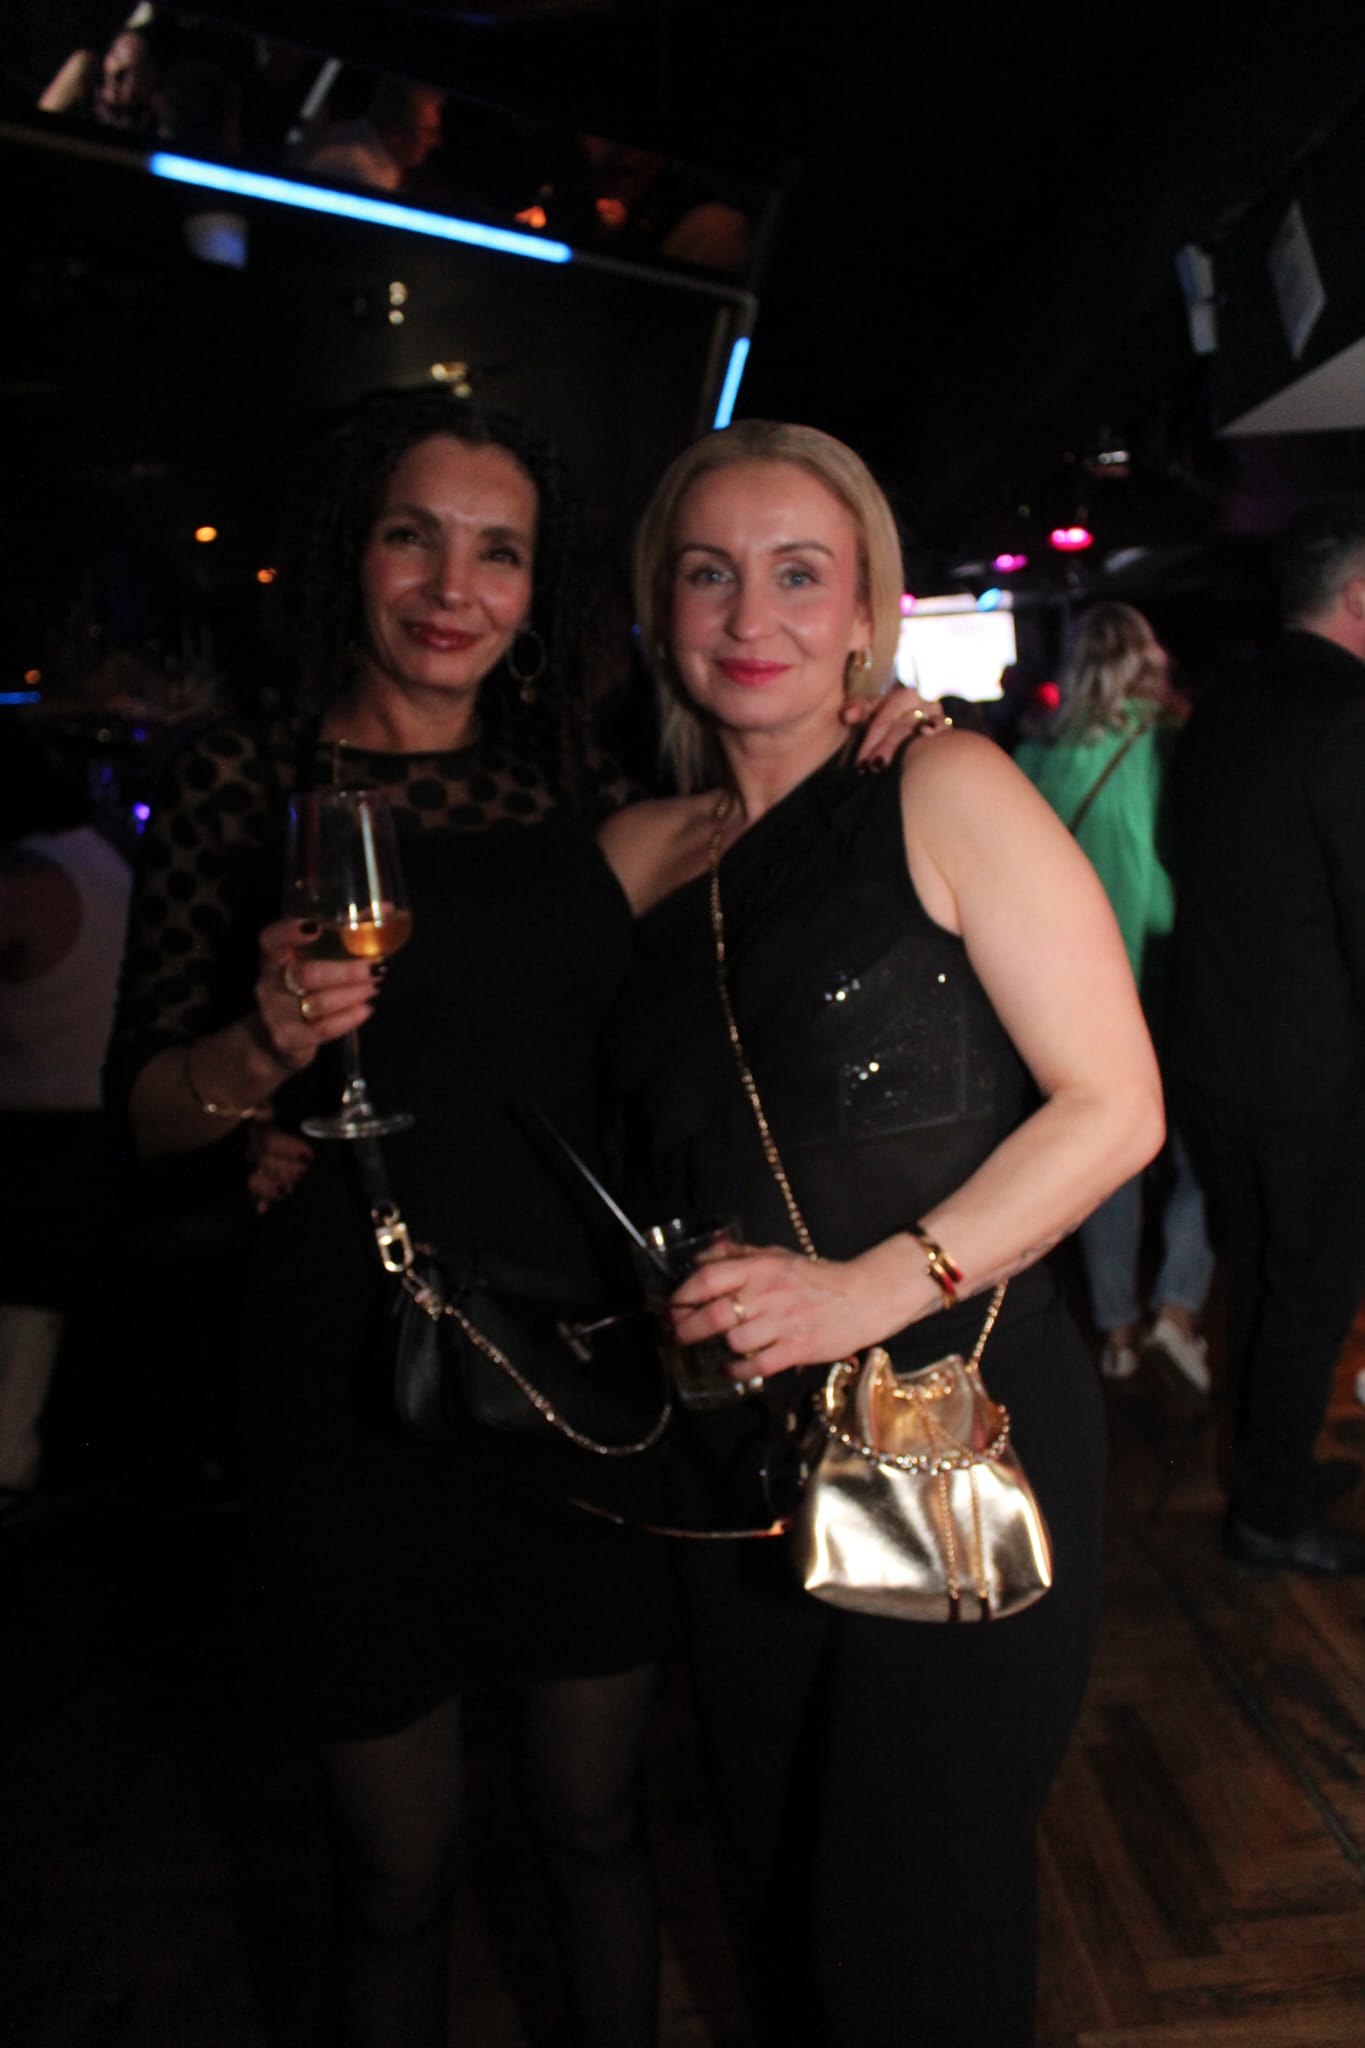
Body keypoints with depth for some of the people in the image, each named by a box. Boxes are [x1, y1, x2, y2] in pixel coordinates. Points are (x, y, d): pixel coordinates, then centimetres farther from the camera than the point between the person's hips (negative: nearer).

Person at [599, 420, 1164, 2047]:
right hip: (735, 1465, 5)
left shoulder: (944, 793, -9)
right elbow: (634, 1146, 12)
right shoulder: (642, 853, 6)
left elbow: (1115, 1106, -12)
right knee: (773, 1892, 21)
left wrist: (872, 1288, -22)